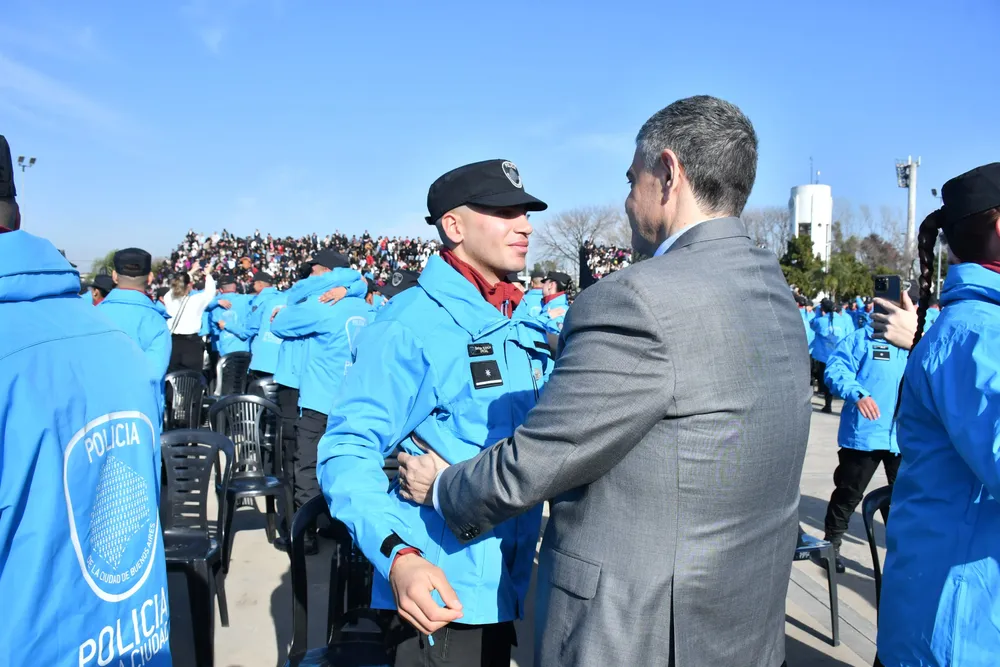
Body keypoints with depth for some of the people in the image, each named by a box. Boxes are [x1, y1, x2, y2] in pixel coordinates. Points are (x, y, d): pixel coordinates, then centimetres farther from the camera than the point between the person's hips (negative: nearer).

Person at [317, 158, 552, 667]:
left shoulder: (524, 327, 7)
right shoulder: (408, 323, -16)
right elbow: (349, 448, -20)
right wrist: (397, 555, -33)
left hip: (506, 586, 7)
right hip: (439, 591, -7)